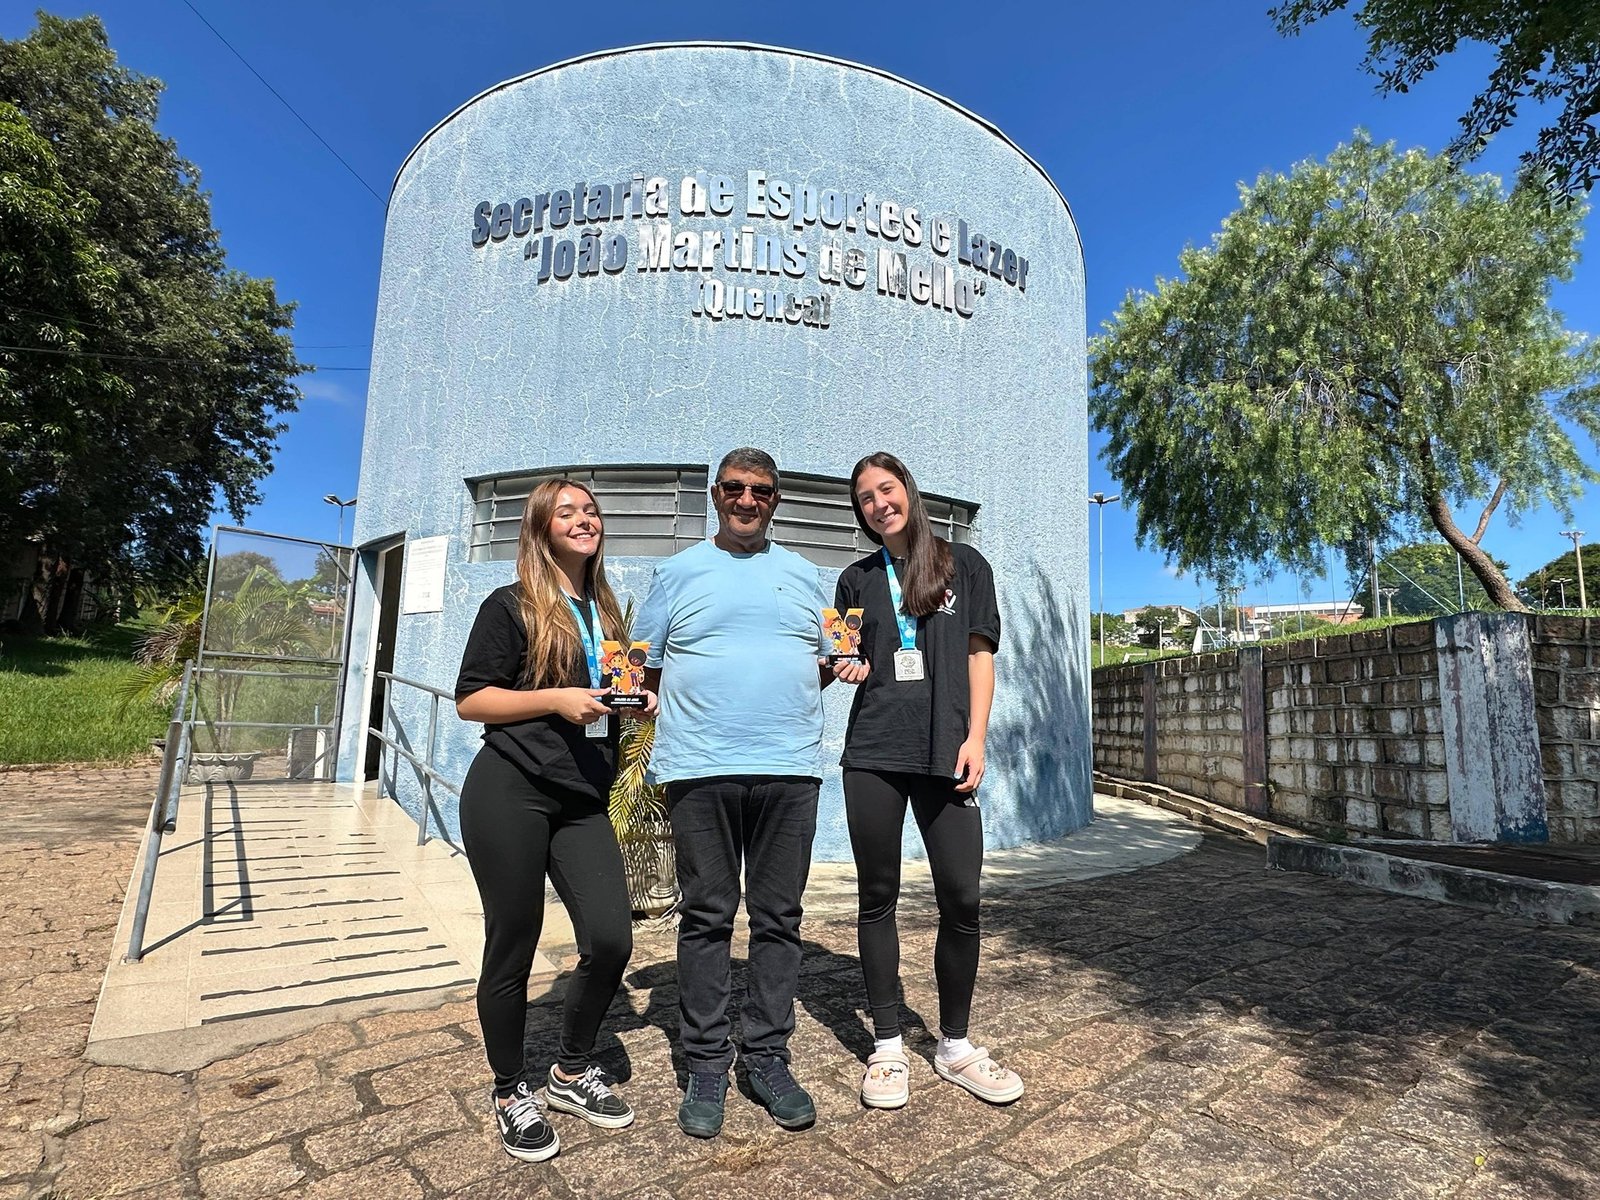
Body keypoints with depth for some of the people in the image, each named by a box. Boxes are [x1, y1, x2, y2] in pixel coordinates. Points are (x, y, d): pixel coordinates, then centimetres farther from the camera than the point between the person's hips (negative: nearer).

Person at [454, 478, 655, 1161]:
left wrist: (640, 705, 6)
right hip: (509, 793, -4)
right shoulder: (511, 607, -1)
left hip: (582, 802, 5)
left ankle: (572, 1073, 23)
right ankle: (511, 1093, 28)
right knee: (512, 948, 5)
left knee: (610, 938, -4)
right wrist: (556, 699, -16)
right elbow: (470, 700, -5)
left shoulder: (607, 616, 16)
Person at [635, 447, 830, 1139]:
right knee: (705, 918, 6)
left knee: (778, 919, 8)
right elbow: (646, 669, 9)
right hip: (700, 770, -1)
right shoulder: (678, 572, 9)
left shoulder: (803, 575, 15)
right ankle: (705, 1064, 20)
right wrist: (696, 706, -4)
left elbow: (825, 662, 19)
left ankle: (767, 1056, 23)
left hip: (789, 770, 2)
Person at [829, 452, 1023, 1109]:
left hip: (944, 752, -1)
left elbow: (980, 655, 5)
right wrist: (844, 669, -5)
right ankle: (887, 1047, 19)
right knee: (878, 897, 6)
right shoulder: (857, 579, 14)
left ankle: (954, 1044, 18)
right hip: (872, 752, 2)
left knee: (961, 899, -2)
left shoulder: (963, 564, 9)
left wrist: (975, 738, -5)